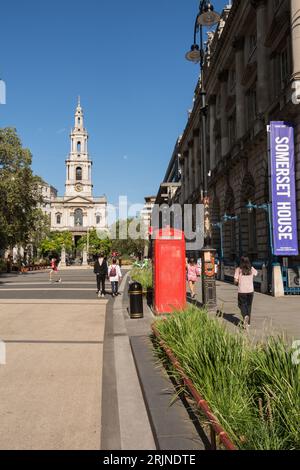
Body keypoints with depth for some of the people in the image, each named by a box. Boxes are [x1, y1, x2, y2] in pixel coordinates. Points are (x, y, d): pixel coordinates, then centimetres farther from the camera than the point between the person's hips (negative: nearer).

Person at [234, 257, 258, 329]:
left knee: (242, 305, 10)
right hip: (250, 290, 3)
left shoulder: (238, 270, -8)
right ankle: (248, 322, 22)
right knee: (249, 306, 16)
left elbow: (236, 281, -11)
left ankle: (245, 316, -19)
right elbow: (256, 273, 23)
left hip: (242, 291, -3)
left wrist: (237, 283, 10)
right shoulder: (251, 269, 1)